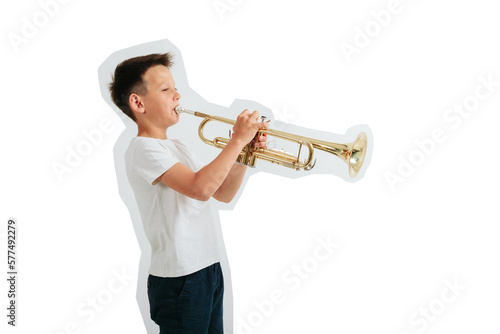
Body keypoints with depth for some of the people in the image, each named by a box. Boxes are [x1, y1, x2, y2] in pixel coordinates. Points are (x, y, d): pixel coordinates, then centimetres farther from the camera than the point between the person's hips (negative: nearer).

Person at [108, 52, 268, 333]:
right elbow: (201, 188, -29)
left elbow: (223, 194, 14)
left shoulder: (178, 147, 14)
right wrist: (237, 141, -20)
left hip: (208, 268, 9)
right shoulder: (144, 149, -14)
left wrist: (244, 154, 0)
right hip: (180, 278, -9)